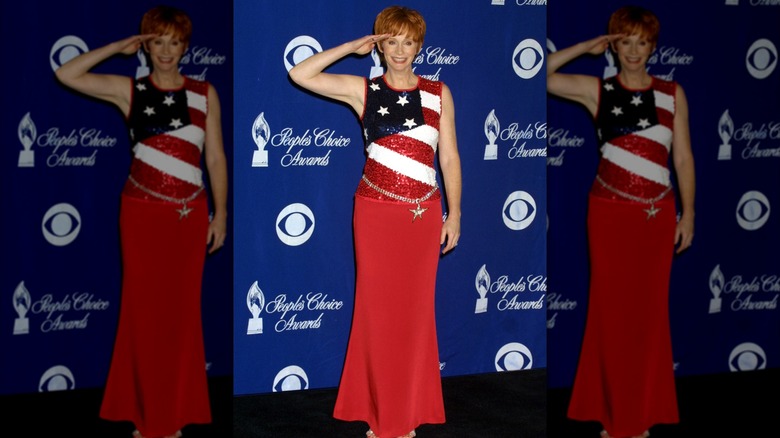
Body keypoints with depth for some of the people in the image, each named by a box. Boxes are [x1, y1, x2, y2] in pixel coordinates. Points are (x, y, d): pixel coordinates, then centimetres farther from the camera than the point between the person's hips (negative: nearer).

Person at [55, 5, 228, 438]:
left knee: (181, 309, 6)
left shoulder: (204, 94, 5)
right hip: (142, 211, -1)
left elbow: (216, 159, 6)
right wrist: (119, 47, -4)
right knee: (143, 307, 2)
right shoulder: (129, 90, 2)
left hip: (189, 213, 1)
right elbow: (66, 74, -8)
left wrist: (220, 214, 2)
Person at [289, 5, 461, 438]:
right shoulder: (363, 90, 1)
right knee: (377, 308, 3)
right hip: (376, 211, -1)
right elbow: (300, 74, -9)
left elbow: (449, 158, 7)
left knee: (415, 309, 7)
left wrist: (454, 214, 5)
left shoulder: (439, 93, 5)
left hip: (424, 214, 1)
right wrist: (353, 47, -6)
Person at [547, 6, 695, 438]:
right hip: (610, 210, -1)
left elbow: (683, 158, 6)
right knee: (611, 307, 2)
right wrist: (586, 47, -3)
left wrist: (688, 214, 3)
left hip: (657, 213, 1)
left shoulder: (672, 93, 4)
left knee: (650, 309, 6)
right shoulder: (597, 90, 1)